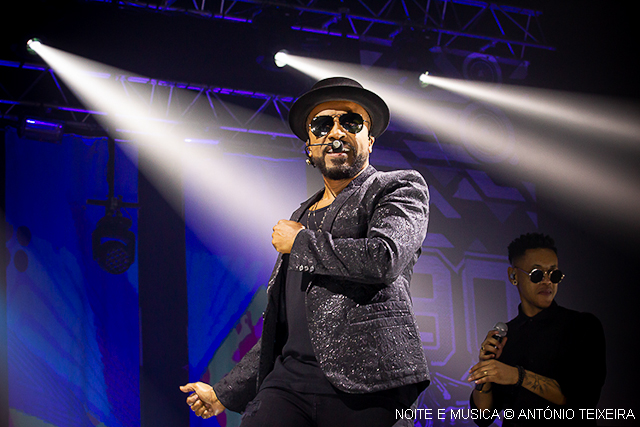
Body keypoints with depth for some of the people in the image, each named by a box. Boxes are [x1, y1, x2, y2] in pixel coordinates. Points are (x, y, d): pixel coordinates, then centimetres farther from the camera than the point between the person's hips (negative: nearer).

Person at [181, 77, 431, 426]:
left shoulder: (401, 188, 6)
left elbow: (383, 259, -15)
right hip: (289, 379, 5)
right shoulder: (300, 218, 24)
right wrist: (225, 392, 26)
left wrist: (300, 242, -1)